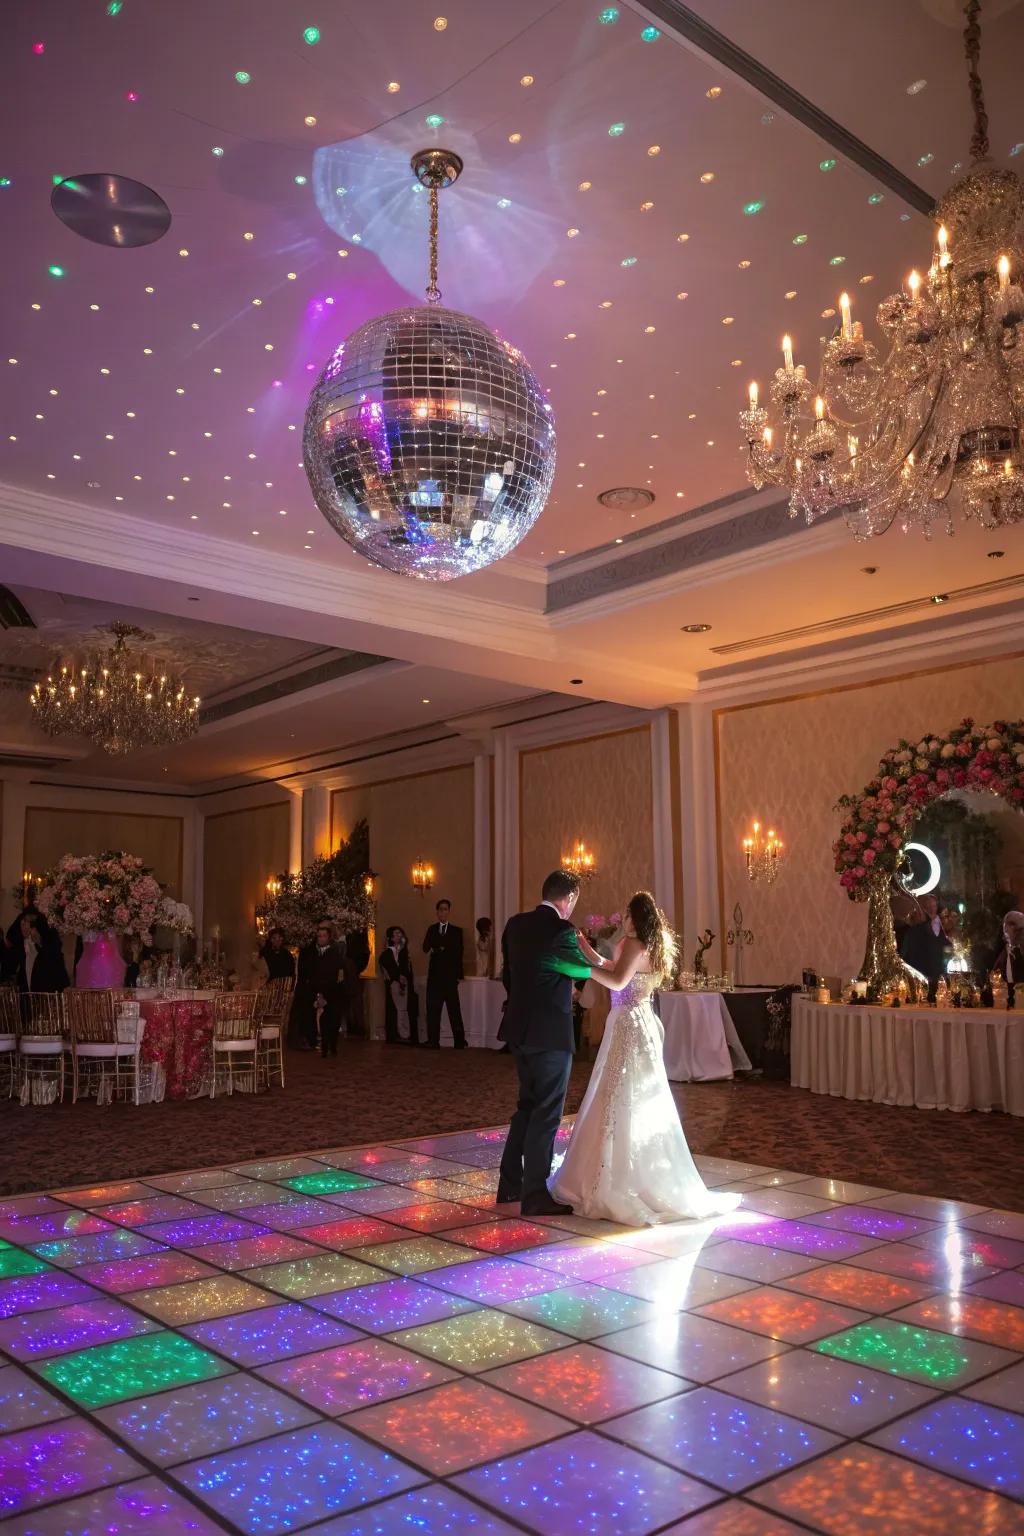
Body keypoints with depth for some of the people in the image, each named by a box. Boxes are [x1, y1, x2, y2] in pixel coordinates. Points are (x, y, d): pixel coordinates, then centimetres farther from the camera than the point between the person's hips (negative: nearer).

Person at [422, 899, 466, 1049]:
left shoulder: (456, 931, 7)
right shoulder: (432, 929, 14)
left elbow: (458, 954, 4)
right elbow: (425, 948, 2)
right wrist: (439, 949, -18)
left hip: (450, 976, -2)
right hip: (435, 975, 2)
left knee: (454, 1009, -5)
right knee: (433, 1010, 0)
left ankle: (459, 1041, -2)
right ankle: (433, 1041, 3)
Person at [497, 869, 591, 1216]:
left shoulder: (515, 924, 5)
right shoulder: (561, 929, -17)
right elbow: (586, 968, 0)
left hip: (520, 1029, 8)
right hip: (550, 1034, -8)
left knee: (527, 1106, 20)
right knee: (546, 1113, 2)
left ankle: (510, 1184, 27)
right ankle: (535, 1195, 8)